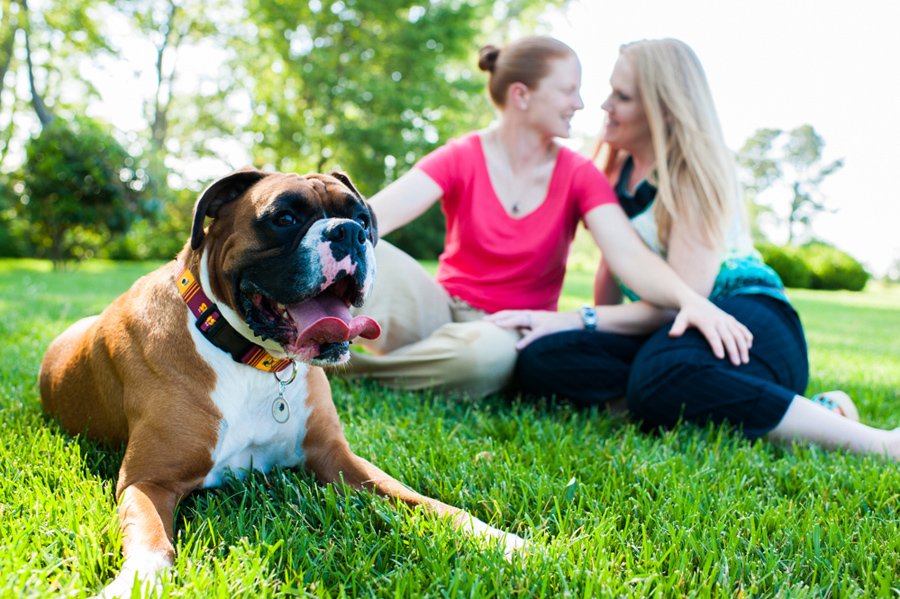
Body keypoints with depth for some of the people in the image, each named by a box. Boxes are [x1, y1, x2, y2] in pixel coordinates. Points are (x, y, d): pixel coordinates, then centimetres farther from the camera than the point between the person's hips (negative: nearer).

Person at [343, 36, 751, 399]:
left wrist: (690, 298, -37)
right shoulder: (461, 159, -3)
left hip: (513, 332, 1)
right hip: (443, 309, -1)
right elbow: (379, 213, -18)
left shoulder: (579, 176, -1)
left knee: (489, 353, -39)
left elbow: (630, 255, -16)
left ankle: (358, 368, -21)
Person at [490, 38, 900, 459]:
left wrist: (577, 321, -20)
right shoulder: (619, 166, 12)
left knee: (661, 379, -42)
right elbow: (612, 267, 14)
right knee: (539, 359, -21)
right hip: (663, 330, 6)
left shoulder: (696, 172, -9)